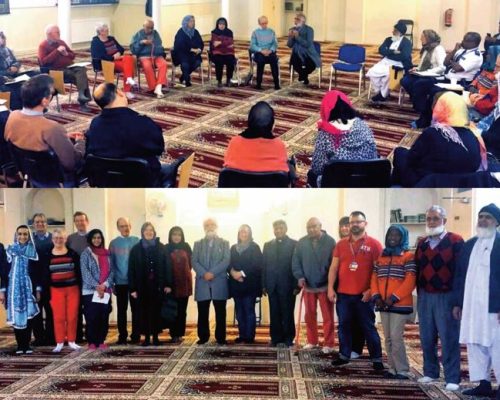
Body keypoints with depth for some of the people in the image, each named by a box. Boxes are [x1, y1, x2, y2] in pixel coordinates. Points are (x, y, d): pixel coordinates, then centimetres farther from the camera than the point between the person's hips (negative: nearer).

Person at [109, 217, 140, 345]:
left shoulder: (137, 241, 0)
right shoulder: (114, 243, 2)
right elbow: (111, 264, 3)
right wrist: (111, 282, 0)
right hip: (120, 282, 1)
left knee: (135, 309, 4)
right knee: (121, 309, 6)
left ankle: (136, 335, 12)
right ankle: (122, 335, 14)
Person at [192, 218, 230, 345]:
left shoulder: (224, 243, 10)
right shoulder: (198, 244, 14)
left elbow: (226, 261, -4)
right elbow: (194, 261, 2)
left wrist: (212, 273, -16)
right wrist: (204, 273, -14)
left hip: (219, 283, -1)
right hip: (202, 283, 1)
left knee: (220, 313, 1)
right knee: (202, 313, 3)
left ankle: (221, 337, 8)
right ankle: (203, 336, 12)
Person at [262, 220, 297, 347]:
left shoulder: (294, 244, 1)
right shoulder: (268, 245, 13)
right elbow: (264, 265, 9)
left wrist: (296, 285, -10)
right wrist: (264, 285, 2)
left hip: (287, 286, -3)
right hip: (272, 286, 3)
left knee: (287, 314, 2)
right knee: (274, 314, 5)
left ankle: (288, 339, 9)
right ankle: (276, 339, 11)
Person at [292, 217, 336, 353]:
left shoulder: (330, 241, -6)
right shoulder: (302, 243, 3)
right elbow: (296, 261, 5)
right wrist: (299, 276, -10)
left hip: (325, 285, -3)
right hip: (308, 285, 4)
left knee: (327, 316, 1)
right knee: (310, 315, 12)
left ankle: (328, 344, 8)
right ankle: (312, 341, 25)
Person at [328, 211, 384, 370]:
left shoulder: (374, 244, -3)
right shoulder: (341, 244, 8)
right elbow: (333, 267, 10)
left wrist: (372, 290, -11)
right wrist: (330, 288, 2)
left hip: (364, 295, -4)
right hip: (343, 294, 4)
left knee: (368, 327, 2)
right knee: (344, 326, 10)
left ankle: (377, 358, 9)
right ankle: (344, 355, 21)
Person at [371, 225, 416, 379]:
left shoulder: (408, 257, -4)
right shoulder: (381, 257, 15)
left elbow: (410, 281, -12)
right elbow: (374, 278, 12)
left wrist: (394, 298, -17)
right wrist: (376, 296, -4)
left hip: (400, 304, -6)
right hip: (383, 305, 6)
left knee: (396, 337, -9)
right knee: (388, 338, 9)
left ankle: (402, 371, -1)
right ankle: (393, 368, 16)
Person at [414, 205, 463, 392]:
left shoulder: (455, 241, -5)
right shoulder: (422, 243, 13)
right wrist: (419, 294, 13)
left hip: (446, 297, -5)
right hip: (425, 297, 5)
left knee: (448, 338, -3)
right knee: (427, 338, 10)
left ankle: (452, 378, 2)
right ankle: (430, 372, 22)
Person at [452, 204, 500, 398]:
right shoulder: (469, 245, 15)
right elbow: (460, 275, 15)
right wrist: (457, 302, 11)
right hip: (471, 305, 6)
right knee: (475, 345, 9)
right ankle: (483, 384, 17)